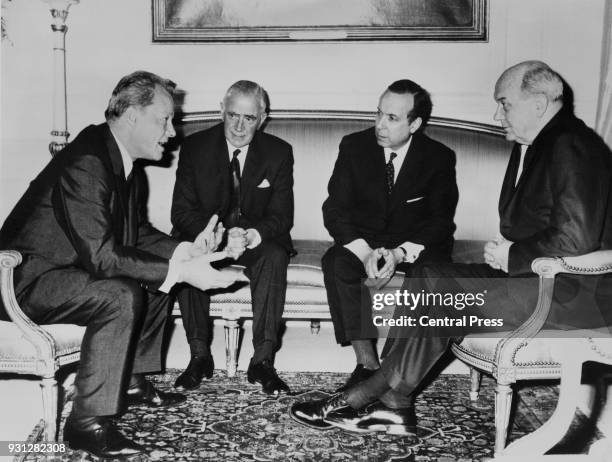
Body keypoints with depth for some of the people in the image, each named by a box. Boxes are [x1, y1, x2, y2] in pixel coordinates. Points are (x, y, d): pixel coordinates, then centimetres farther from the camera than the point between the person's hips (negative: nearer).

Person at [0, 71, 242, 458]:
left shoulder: (126, 164, 3)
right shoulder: (84, 164, -27)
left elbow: (137, 231, 12)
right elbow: (101, 256, -31)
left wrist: (186, 251, -4)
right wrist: (180, 271, -31)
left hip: (73, 266, 10)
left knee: (158, 276, 11)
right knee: (121, 296, -31)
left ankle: (132, 381, 19)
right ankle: (87, 422, -19)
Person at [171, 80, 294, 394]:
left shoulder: (279, 153, -2)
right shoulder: (195, 147, -3)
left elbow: (281, 215, -8)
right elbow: (181, 211, -8)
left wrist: (253, 235, -32)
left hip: (257, 241, 0)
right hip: (208, 238, 0)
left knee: (275, 255, -33)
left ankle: (263, 360, -29)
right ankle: (199, 356, -19)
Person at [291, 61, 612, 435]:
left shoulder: (571, 147, -16)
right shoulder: (532, 146, 16)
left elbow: (576, 238, -25)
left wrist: (511, 255, -14)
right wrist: (505, 252, -1)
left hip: (577, 292, -9)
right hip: (535, 274, 9)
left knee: (435, 289, -19)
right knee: (430, 278, -6)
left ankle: (371, 394, -5)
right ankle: (394, 403, -7)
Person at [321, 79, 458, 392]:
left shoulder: (439, 158, -4)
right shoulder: (354, 147, -3)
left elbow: (440, 221, -7)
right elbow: (334, 210, -7)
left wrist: (400, 253, -26)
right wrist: (365, 252, -25)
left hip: (415, 246, -1)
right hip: (361, 242, 1)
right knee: (336, 263, -31)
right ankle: (367, 364, -28)